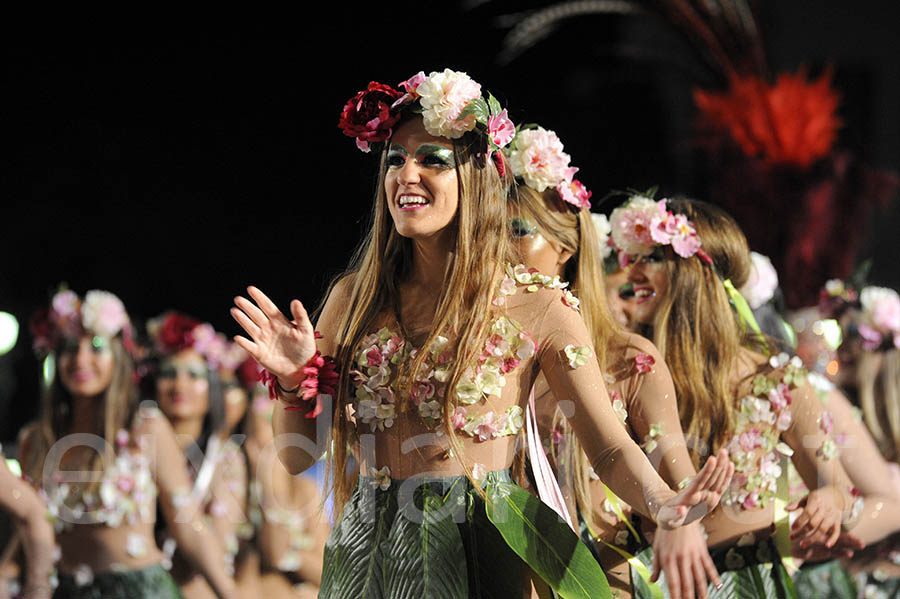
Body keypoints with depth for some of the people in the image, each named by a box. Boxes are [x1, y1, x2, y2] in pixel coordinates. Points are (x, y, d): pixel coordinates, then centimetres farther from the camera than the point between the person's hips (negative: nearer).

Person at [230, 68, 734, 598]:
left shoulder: (535, 307, -3)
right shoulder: (355, 298, 7)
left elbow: (609, 449, -5)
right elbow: (298, 454, 8)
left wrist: (662, 505, -26)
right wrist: (295, 380, -12)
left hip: (477, 556, -3)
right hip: (369, 555, 3)